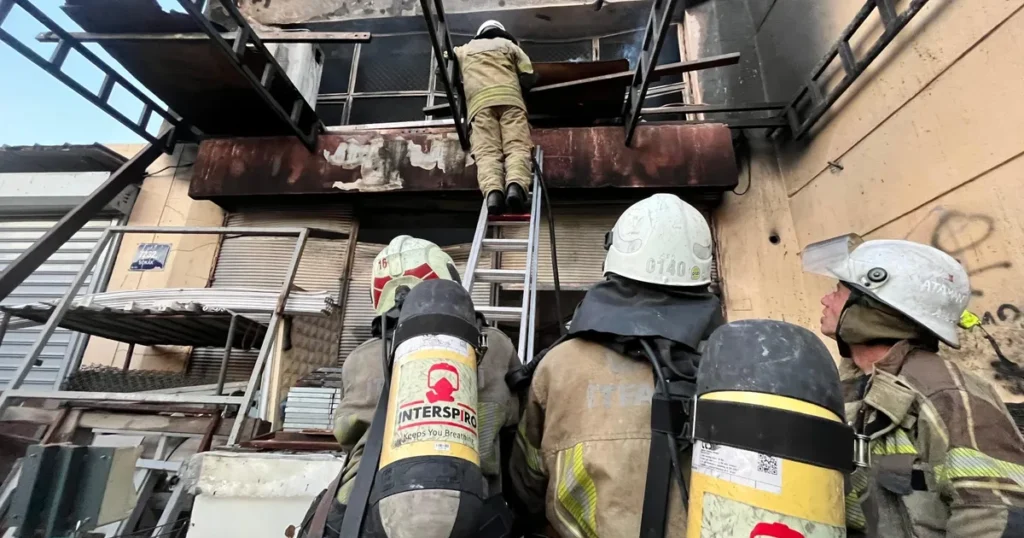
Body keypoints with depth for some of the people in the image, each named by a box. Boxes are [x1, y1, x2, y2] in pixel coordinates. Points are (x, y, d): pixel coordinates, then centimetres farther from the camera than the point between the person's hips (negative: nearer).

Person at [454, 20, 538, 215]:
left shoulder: (464, 49, 32)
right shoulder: (509, 44, 27)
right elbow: (529, 76, 17)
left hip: (480, 102, 1)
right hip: (510, 99, 0)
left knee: (486, 152, -15)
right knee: (517, 147, -14)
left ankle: (492, 191, -42)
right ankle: (515, 185, -43)